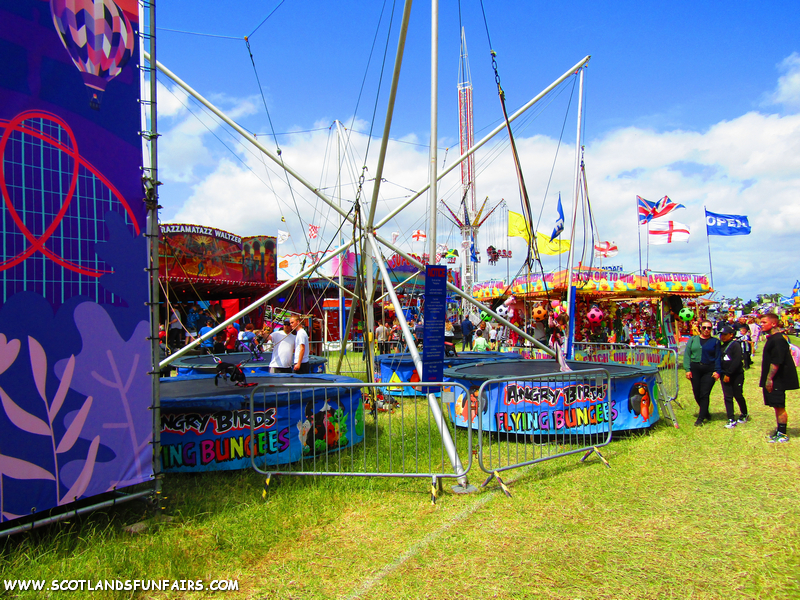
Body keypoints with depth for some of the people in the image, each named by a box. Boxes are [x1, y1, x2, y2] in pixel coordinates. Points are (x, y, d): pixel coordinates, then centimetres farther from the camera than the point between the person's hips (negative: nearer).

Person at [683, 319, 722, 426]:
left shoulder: (715, 341, 6)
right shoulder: (693, 340, 9)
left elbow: (718, 357, 3)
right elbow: (687, 354, 5)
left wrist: (717, 371, -8)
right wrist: (687, 369, -4)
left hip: (709, 370, -2)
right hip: (695, 368, 2)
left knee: (705, 394, -5)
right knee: (697, 394, 6)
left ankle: (701, 418, -1)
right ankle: (706, 413, 27)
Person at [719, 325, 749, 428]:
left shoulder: (735, 345, -10)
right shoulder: (722, 346, 13)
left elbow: (737, 361, -18)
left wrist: (728, 374, -18)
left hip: (736, 375, -6)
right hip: (725, 376, 6)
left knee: (738, 396, 5)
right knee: (727, 397, 1)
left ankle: (744, 415, 28)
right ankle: (731, 420, 3)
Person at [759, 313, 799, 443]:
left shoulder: (778, 339, -19)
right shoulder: (772, 338, 14)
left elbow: (776, 362, -24)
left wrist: (769, 378, -22)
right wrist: (767, 379, 21)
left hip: (777, 380, -10)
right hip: (773, 380, 10)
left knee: (779, 407, -3)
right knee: (777, 407, 16)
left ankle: (782, 434, 4)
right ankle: (779, 431, 24)